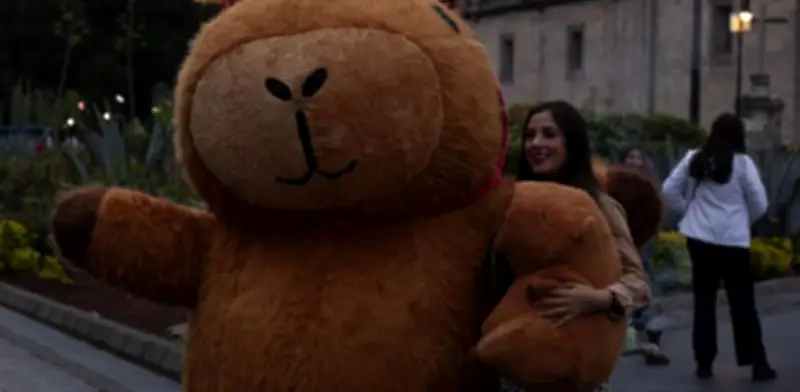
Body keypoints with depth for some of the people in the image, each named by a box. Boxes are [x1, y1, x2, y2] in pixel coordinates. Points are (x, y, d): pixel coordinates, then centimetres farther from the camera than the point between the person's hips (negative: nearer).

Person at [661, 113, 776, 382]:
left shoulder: (694, 158, 2)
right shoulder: (742, 163, -8)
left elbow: (669, 190, 4)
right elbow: (759, 203, -4)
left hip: (699, 237, 3)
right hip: (733, 240, -3)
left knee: (704, 300, 10)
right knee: (742, 303, 5)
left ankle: (704, 363, 11)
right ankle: (757, 364, 9)